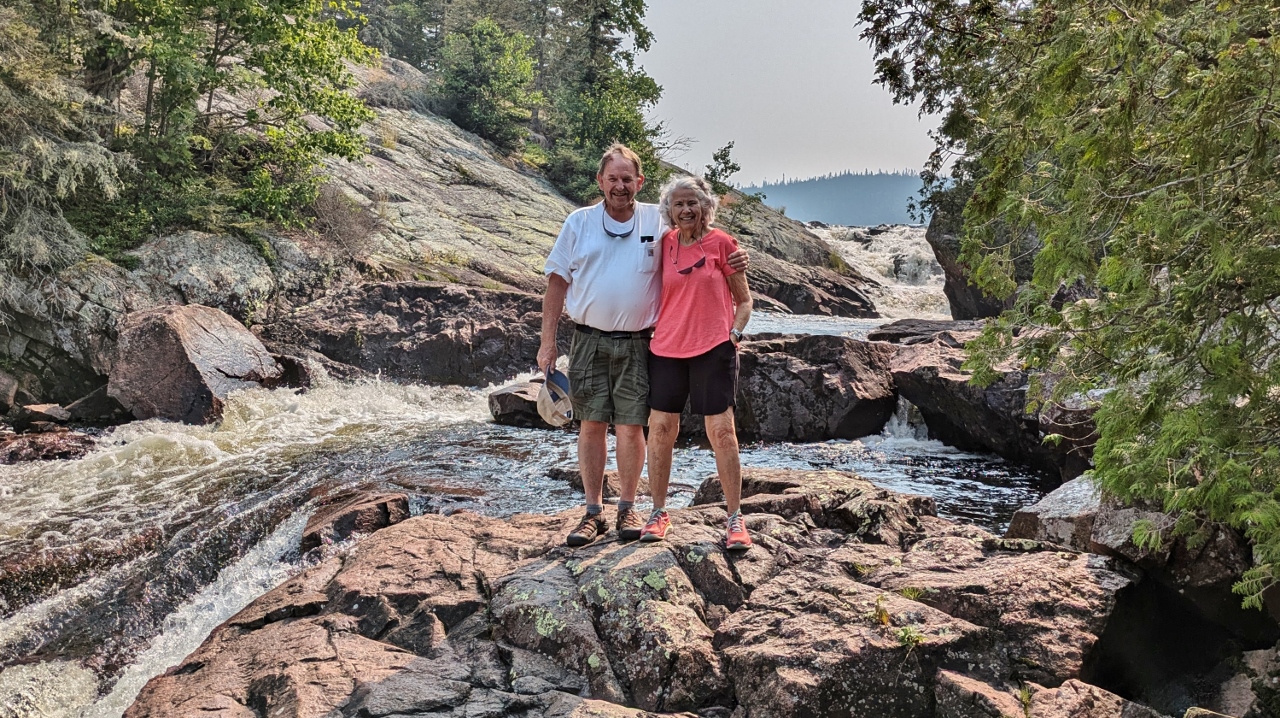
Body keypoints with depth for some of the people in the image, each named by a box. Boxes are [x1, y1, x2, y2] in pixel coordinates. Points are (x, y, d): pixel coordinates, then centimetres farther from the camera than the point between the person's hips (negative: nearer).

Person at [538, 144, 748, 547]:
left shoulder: (658, 222, 3)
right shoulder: (579, 222, 4)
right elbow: (557, 282, 5)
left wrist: (732, 260, -13)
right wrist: (547, 342, 0)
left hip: (636, 343, 0)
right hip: (589, 340, 1)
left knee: (630, 427, 3)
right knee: (591, 424, 4)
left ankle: (628, 508, 19)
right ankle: (594, 512, 15)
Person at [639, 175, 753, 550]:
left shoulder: (721, 243, 0)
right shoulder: (664, 244, 8)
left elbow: (744, 300, 5)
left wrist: (735, 331, -10)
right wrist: (648, 328, 5)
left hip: (713, 348, -3)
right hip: (666, 348, 3)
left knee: (722, 430, -3)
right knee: (660, 428, 4)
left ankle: (735, 519, 7)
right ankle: (659, 512, 18)